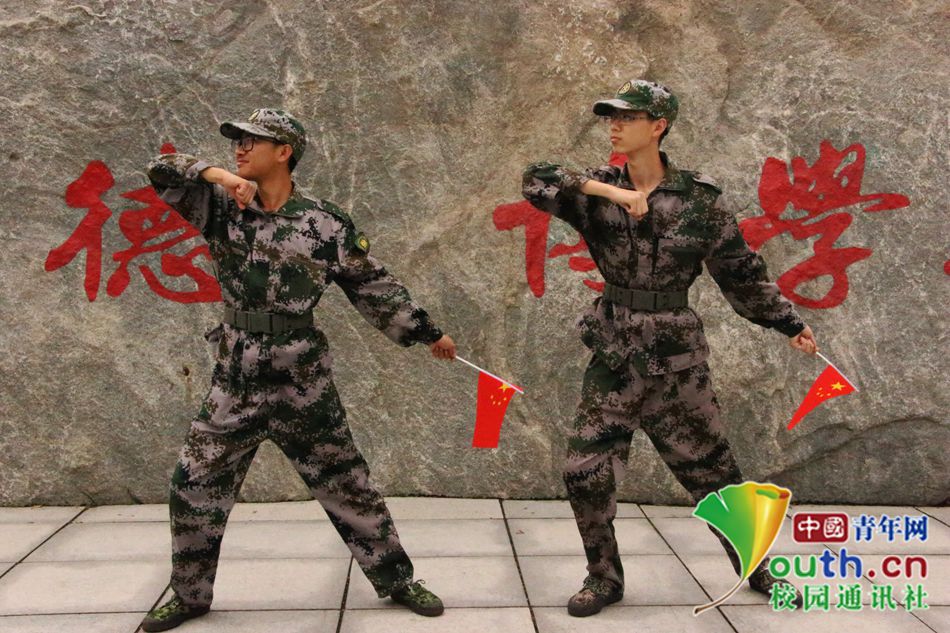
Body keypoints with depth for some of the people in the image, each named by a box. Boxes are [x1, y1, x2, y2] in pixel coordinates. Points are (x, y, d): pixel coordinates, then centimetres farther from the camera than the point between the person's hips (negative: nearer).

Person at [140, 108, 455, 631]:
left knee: (347, 486, 6)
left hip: (301, 384, -3)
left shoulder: (325, 223, -4)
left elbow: (374, 288, 1)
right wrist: (216, 175, -16)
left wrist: (426, 332, 4)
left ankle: (396, 580, 22)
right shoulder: (222, 208, 5)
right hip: (233, 381, 3)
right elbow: (163, 171, 1)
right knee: (194, 488, 9)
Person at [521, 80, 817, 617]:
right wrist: (609, 190, -24)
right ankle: (605, 578, 23)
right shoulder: (600, 191, -1)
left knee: (712, 468, 11)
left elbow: (743, 272, 4)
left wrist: (791, 324, 8)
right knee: (586, 470, 1)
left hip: (678, 357, -1)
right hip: (615, 355, 2)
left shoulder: (700, 198, -5)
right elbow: (536, 180, -15)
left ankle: (757, 567, 35)